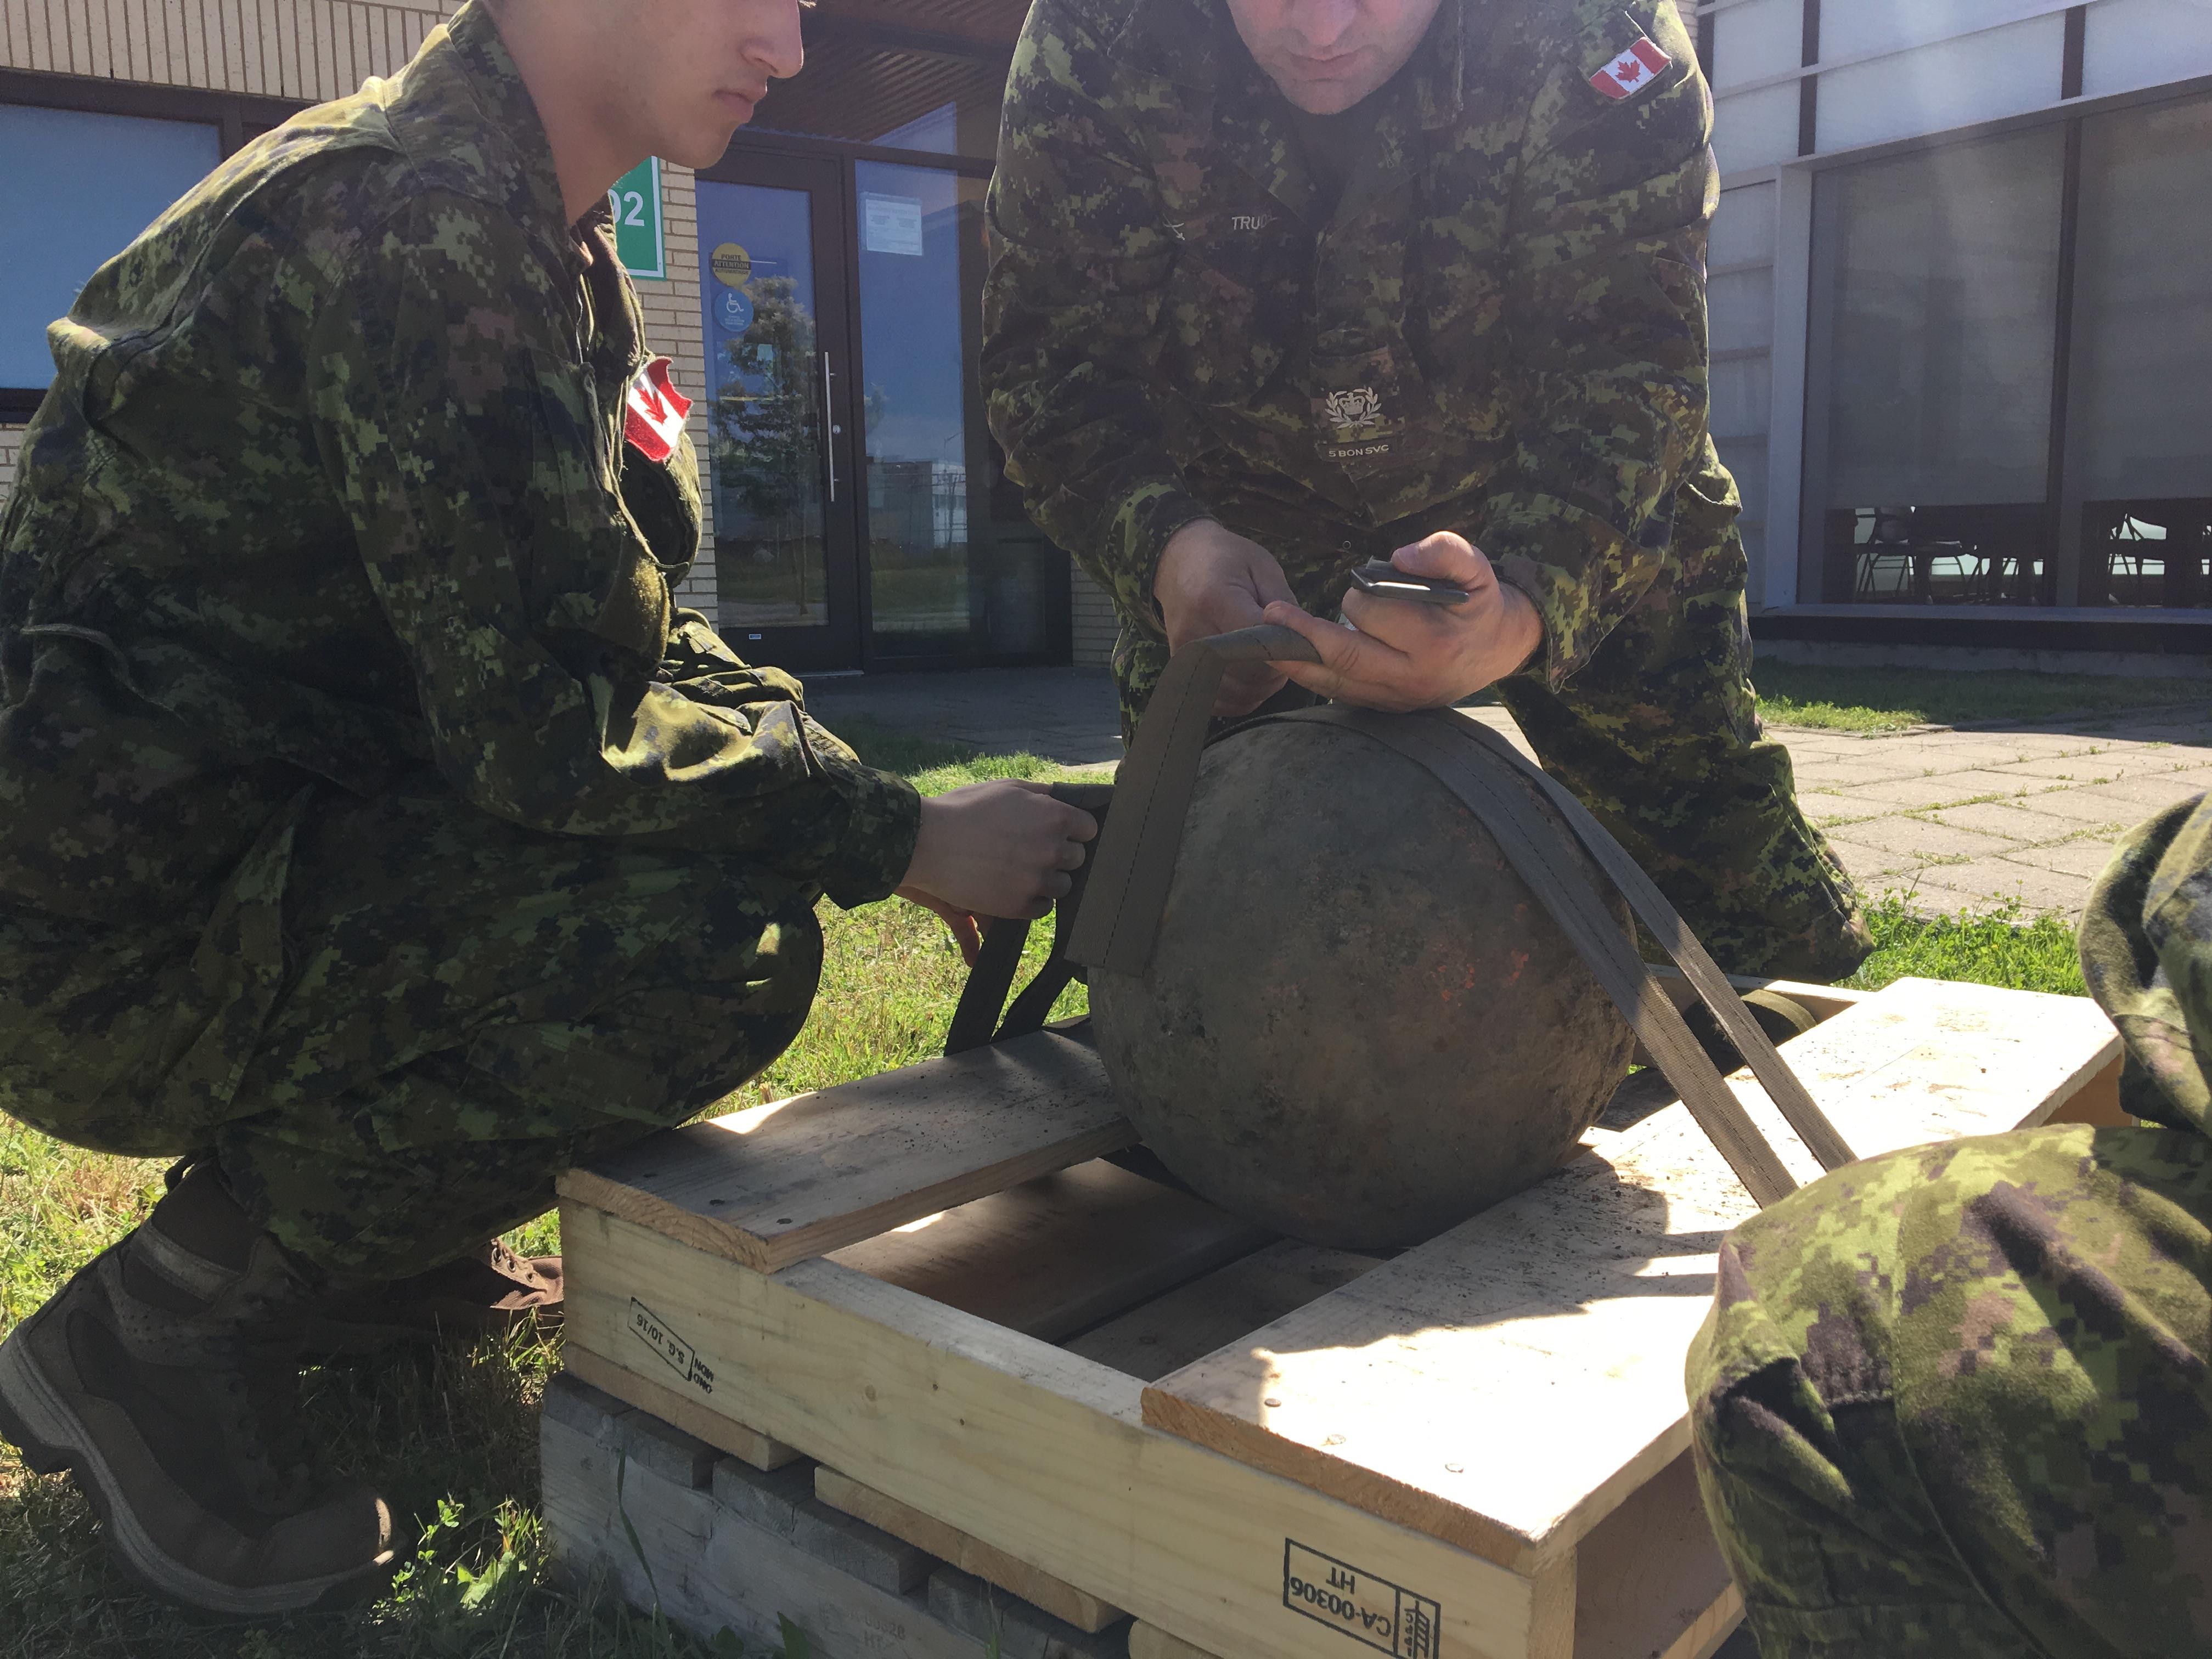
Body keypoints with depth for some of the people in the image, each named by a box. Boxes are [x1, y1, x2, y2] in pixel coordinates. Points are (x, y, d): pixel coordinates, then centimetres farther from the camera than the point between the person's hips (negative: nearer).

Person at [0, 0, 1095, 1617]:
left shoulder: (545, 243, 11)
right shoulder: (418, 219, -20)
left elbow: (627, 630, 11)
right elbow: (543, 724, -25)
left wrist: (879, 798, 0)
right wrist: (904, 841, -16)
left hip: (238, 831, 10)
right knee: (722, 943, -25)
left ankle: (380, 1252, 15)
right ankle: (158, 1331, -5)